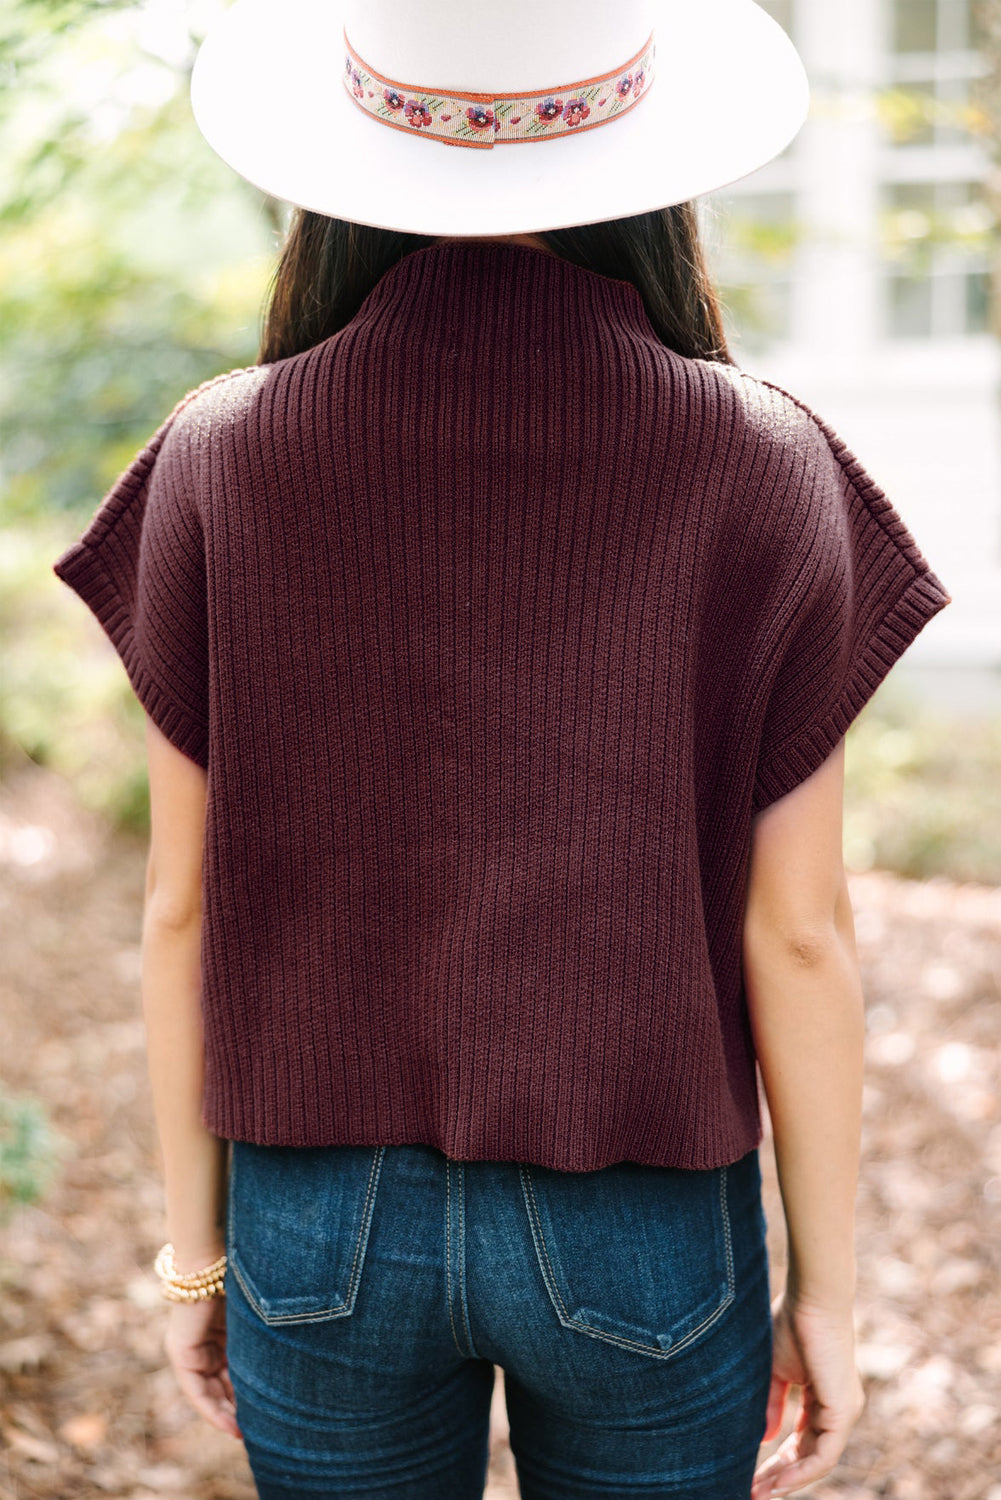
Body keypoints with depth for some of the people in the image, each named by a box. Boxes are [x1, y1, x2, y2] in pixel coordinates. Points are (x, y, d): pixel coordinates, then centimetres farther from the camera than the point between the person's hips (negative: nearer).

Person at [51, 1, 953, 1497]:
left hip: (325, 1214, 1)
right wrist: (824, 1284, 2)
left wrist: (196, 1244, 8)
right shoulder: (763, 467, -13)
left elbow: (185, 905, -5)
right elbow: (798, 934, -10)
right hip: (641, 1233, -1)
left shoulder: (221, 456, -10)